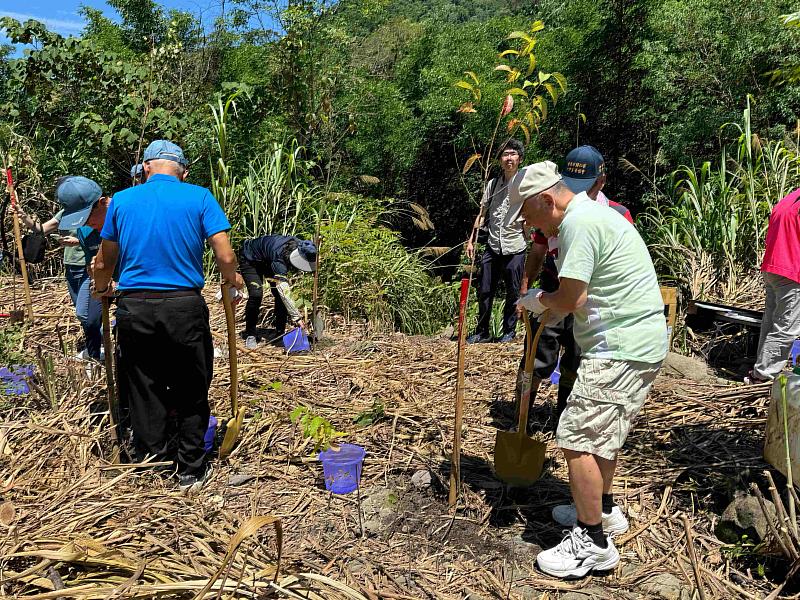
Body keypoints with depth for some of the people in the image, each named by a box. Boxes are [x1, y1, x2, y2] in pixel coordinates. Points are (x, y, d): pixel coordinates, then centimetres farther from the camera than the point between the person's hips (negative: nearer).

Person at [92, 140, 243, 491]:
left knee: (144, 394, 13)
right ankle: (191, 472, 21)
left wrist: (101, 289, 34)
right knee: (191, 395, 12)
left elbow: (103, 263, 14)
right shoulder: (199, 197, -1)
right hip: (184, 307, -2)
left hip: (134, 307, 2)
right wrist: (232, 279, 14)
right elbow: (225, 257, -8)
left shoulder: (122, 200, 7)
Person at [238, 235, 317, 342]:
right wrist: (296, 317, -54)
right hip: (250, 259, -6)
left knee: (280, 295, -8)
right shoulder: (278, 257, -45)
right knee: (256, 294, -22)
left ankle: (280, 333, 2)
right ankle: (249, 333, -4)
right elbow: (284, 291, -50)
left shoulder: (299, 245, -25)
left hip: (267, 260, 6)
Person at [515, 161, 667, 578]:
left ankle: (592, 542, 8)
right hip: (633, 342, 11)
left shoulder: (578, 222, -17)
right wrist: (552, 311, 9)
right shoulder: (592, 213, 17)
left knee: (577, 438, -6)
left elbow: (571, 297, -20)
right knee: (601, 431, 23)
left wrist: (538, 301, -2)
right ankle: (602, 510, 41)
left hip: (621, 348, -11)